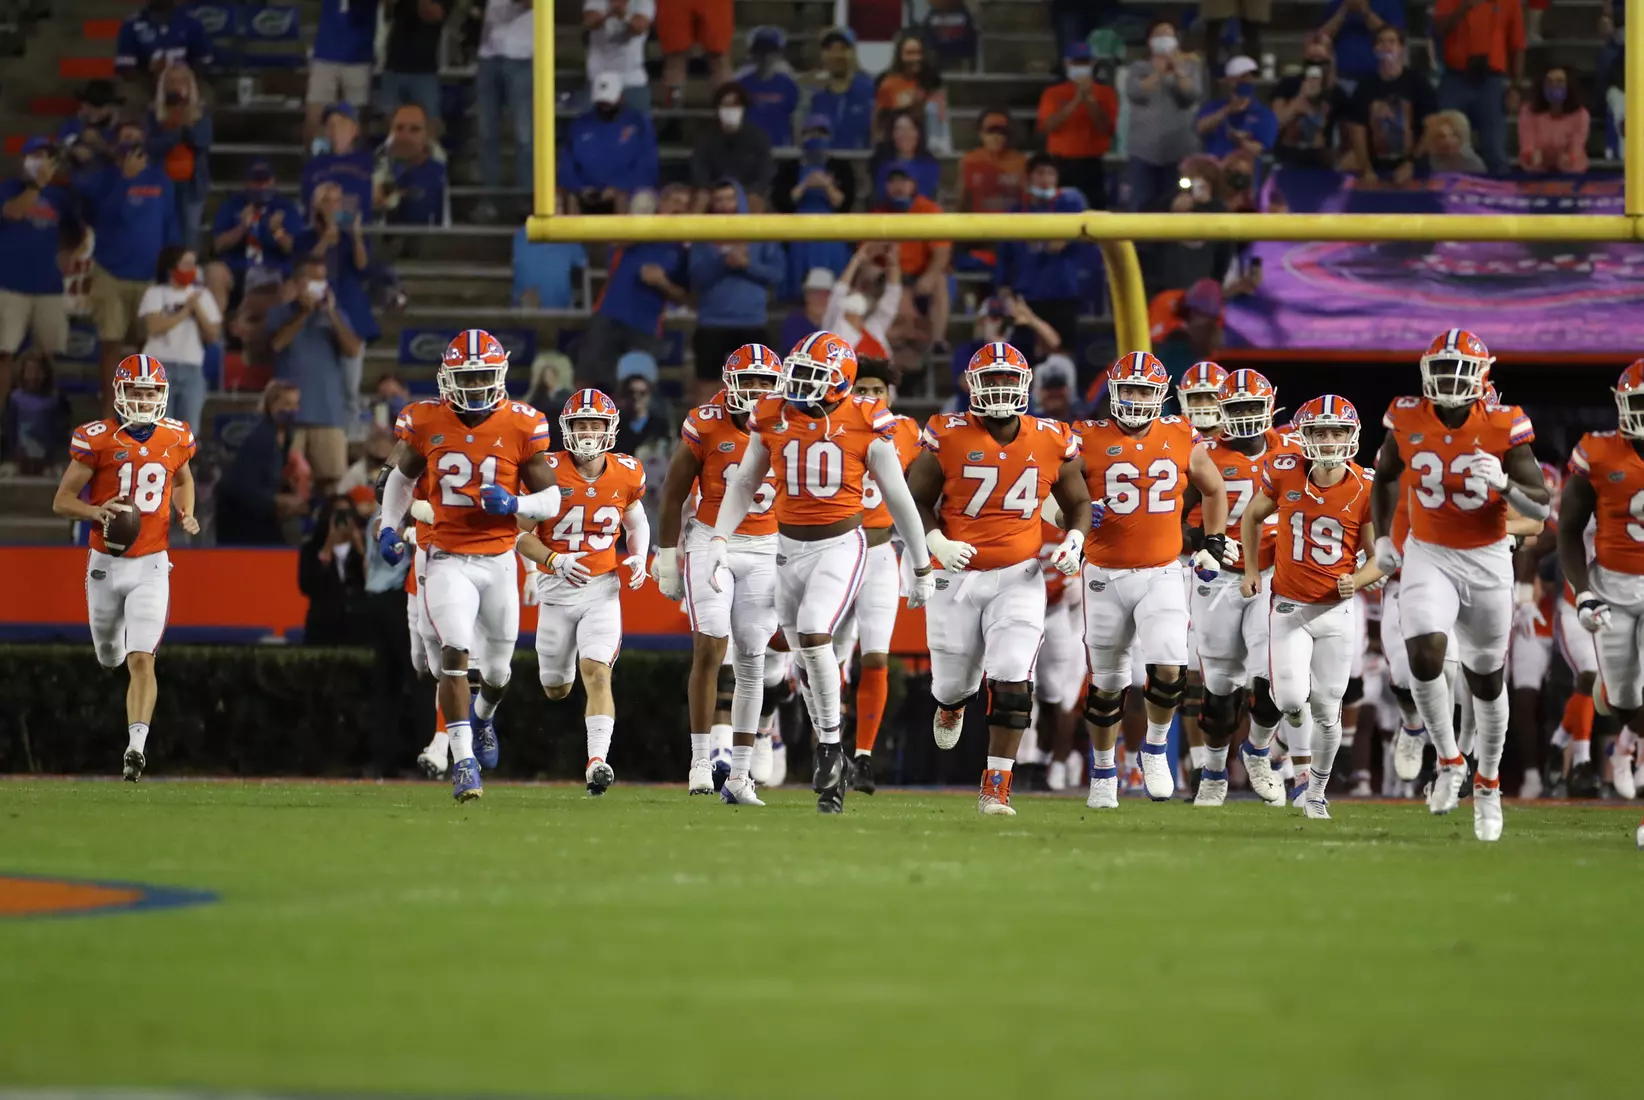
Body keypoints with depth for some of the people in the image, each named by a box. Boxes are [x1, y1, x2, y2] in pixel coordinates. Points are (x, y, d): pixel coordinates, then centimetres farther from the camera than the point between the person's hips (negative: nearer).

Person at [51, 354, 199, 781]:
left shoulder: (176, 439, 1)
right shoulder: (97, 439, -8)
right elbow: (62, 501, -5)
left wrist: (186, 515, 3)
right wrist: (98, 512, -25)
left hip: (151, 568, 0)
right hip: (106, 565, 0)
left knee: (141, 661, -14)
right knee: (111, 659, 17)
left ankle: (136, 746, -19)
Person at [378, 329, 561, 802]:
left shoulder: (521, 427, -6)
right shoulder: (426, 423, -3)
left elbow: (551, 500, -1)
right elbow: (402, 475, 16)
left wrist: (514, 504, -21)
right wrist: (389, 526, 3)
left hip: (499, 561, 1)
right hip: (448, 561, -1)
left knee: (497, 670, 16)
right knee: (455, 651, -21)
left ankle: (483, 715, 52)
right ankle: (464, 760, -18)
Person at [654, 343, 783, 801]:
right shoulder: (706, 426, -7)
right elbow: (674, 494, 1)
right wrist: (667, 560, 1)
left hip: (764, 549, 3)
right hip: (711, 542, -3)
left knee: (751, 661, 4)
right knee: (710, 649, -15)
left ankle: (739, 776, 9)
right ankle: (700, 762, -8)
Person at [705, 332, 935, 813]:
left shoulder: (865, 425, -8)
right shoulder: (772, 417, 1)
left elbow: (898, 498, 0)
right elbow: (744, 484, 13)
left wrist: (922, 567, 6)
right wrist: (718, 539, 2)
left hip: (840, 544, -4)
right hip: (790, 546, 4)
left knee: (814, 635, -25)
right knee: (806, 659, 9)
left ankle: (831, 743, -9)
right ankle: (832, 771, 23)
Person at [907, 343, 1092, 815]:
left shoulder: (1053, 443, -1)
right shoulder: (948, 438, -7)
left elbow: (1078, 502, 14)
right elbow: (915, 498, 0)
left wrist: (1074, 541, -6)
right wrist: (936, 542, -17)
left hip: (1018, 576, 0)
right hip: (958, 576, 0)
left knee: (1012, 684, -15)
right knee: (954, 682, 12)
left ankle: (996, 788, -7)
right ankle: (952, 704, 53)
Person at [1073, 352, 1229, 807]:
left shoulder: (1182, 440, 1)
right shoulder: (1089, 440, -6)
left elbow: (1213, 490, 18)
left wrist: (1214, 544, 12)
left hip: (1162, 576, 0)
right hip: (1105, 577, 0)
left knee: (1169, 668, -18)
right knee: (1106, 683, 9)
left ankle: (1156, 749, 8)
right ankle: (1103, 774, 27)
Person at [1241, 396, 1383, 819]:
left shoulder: (1366, 490, -10)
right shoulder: (1285, 473, -8)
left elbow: (1378, 558, -2)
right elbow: (1253, 517, 12)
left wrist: (1357, 580, -23)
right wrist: (1252, 571, 8)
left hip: (1337, 610, 0)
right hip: (1290, 606, 0)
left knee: (1326, 711, 3)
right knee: (1292, 700, -16)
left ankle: (1316, 792, 24)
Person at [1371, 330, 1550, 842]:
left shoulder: (1502, 426, -14)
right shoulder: (1407, 421, -8)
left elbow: (1542, 508, -12)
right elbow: (1386, 475, 14)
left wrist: (1504, 483, -30)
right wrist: (1382, 535, 8)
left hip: (1487, 559, 0)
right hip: (1428, 556, 0)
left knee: (1487, 679, 11)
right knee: (1424, 654, -23)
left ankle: (1487, 785, 31)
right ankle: (1449, 761, -2)